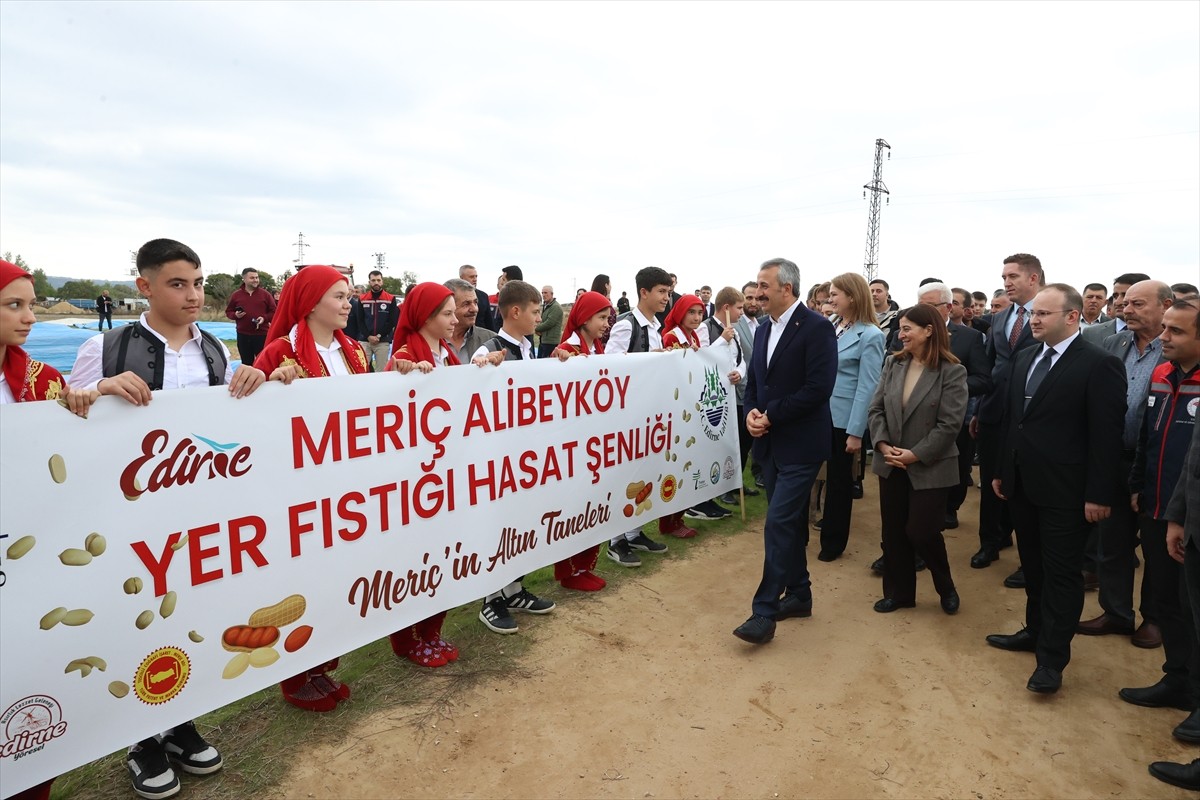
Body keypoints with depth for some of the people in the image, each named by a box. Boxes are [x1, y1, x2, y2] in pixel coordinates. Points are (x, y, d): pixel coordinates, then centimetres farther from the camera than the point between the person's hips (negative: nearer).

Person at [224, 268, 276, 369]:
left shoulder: (265, 294, 3)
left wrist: (264, 318, -14)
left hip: (262, 335, -2)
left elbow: (274, 312, 4)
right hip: (243, 335, 2)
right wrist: (235, 315, -7)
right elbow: (228, 311, 15)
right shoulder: (236, 295, 7)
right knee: (246, 363, 10)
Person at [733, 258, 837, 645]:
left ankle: (764, 611, -2)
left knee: (779, 523, -9)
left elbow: (819, 388, -20)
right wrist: (751, 412, -4)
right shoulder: (763, 329, 11)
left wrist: (772, 416, -16)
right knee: (790, 522, 16)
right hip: (771, 442, 8)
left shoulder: (817, 327, -13)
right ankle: (799, 595, 30)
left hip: (800, 444, -8)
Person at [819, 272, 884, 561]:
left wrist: (856, 431, -16)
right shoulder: (829, 326, 6)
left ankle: (833, 542, 25)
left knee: (839, 481, 10)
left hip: (842, 420, -5)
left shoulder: (870, 336, -12)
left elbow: (867, 387, -14)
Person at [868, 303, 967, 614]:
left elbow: (949, 424, -15)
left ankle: (945, 586, 27)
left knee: (921, 531, -2)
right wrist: (883, 445, -11)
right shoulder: (893, 364, 4)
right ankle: (899, 592, 27)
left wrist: (915, 455, -18)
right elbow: (876, 408, 3)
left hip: (929, 467, -5)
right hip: (891, 464, 5)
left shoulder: (952, 372, -11)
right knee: (893, 531, 10)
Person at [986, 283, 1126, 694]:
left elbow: (1106, 435, -14)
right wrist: (1002, 471, 13)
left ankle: (1052, 657, 11)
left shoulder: (1099, 364, -12)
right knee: (1033, 566, 18)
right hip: (1023, 483, 7)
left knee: (1061, 572, 3)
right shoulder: (1024, 358, 9)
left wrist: (1099, 494, -15)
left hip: (1064, 490, -7)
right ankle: (1036, 631, 34)